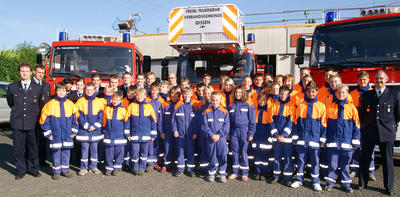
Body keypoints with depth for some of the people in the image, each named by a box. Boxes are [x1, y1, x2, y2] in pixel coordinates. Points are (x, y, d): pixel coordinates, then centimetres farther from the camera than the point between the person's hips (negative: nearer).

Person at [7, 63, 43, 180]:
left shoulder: (37, 88, 5)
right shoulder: (12, 87, 6)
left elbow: (40, 105, 14)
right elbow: (10, 103, 17)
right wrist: (17, 112, 14)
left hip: (31, 123, 0)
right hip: (17, 123, 0)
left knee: (32, 147, 6)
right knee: (18, 147, 4)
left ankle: (33, 168, 20)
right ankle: (20, 170, 16)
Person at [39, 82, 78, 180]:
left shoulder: (70, 104, 4)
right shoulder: (50, 104, -4)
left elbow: (75, 118, 10)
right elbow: (44, 120, -2)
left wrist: (74, 131, 6)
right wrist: (48, 133, -4)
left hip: (67, 135, 2)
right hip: (55, 135, -2)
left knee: (66, 152, 9)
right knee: (56, 152, 5)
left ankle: (65, 170, 22)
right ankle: (56, 171, 18)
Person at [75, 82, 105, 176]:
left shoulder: (99, 101, 5)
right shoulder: (80, 101, 1)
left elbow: (100, 115, 2)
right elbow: (79, 115, -4)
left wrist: (95, 126, -9)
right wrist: (87, 126, -11)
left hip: (96, 130, 2)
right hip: (84, 130, -1)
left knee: (94, 149, 9)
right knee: (84, 149, 3)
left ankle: (93, 166, 19)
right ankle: (83, 168, 12)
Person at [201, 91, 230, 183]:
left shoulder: (225, 112, 4)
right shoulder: (206, 112, 4)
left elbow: (226, 126, -2)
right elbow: (204, 126, -1)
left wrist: (219, 135, -12)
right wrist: (211, 135, -11)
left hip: (221, 138, 0)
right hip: (210, 139, 0)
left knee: (223, 155, -2)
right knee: (212, 156, 7)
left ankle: (222, 173, 13)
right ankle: (211, 173, 23)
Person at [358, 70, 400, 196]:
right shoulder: (367, 95, 7)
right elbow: (361, 112, 14)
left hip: (387, 133, -1)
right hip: (368, 132, 2)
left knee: (388, 160, 5)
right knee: (365, 158, 7)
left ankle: (388, 187, 17)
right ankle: (362, 183, 20)